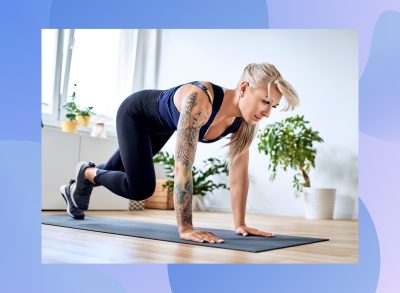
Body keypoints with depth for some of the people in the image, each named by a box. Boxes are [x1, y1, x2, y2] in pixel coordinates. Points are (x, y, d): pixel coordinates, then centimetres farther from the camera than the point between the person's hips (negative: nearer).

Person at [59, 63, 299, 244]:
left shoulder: (245, 121, -25)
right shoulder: (200, 100, -46)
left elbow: (239, 172, -18)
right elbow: (183, 166, -47)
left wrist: (240, 224, -19)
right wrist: (185, 228, -46)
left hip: (162, 125, 7)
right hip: (136, 113, -6)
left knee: (118, 168, 25)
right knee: (140, 188, -14)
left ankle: (77, 189, 56)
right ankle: (87, 173, 17)